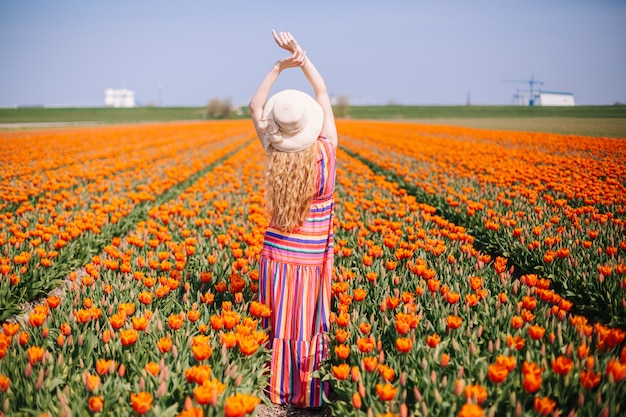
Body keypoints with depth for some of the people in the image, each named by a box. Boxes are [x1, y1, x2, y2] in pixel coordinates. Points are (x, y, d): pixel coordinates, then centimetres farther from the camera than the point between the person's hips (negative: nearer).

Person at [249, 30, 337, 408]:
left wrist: (279, 68, -2)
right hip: (314, 259, -1)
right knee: (310, 330, 8)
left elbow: (255, 107, 4)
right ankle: (309, 397, 18)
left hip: (278, 255, 1)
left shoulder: (277, 154, -10)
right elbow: (323, 95, -2)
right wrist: (300, 54, -1)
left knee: (279, 327, 10)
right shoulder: (326, 152, -13)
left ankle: (277, 393, 21)